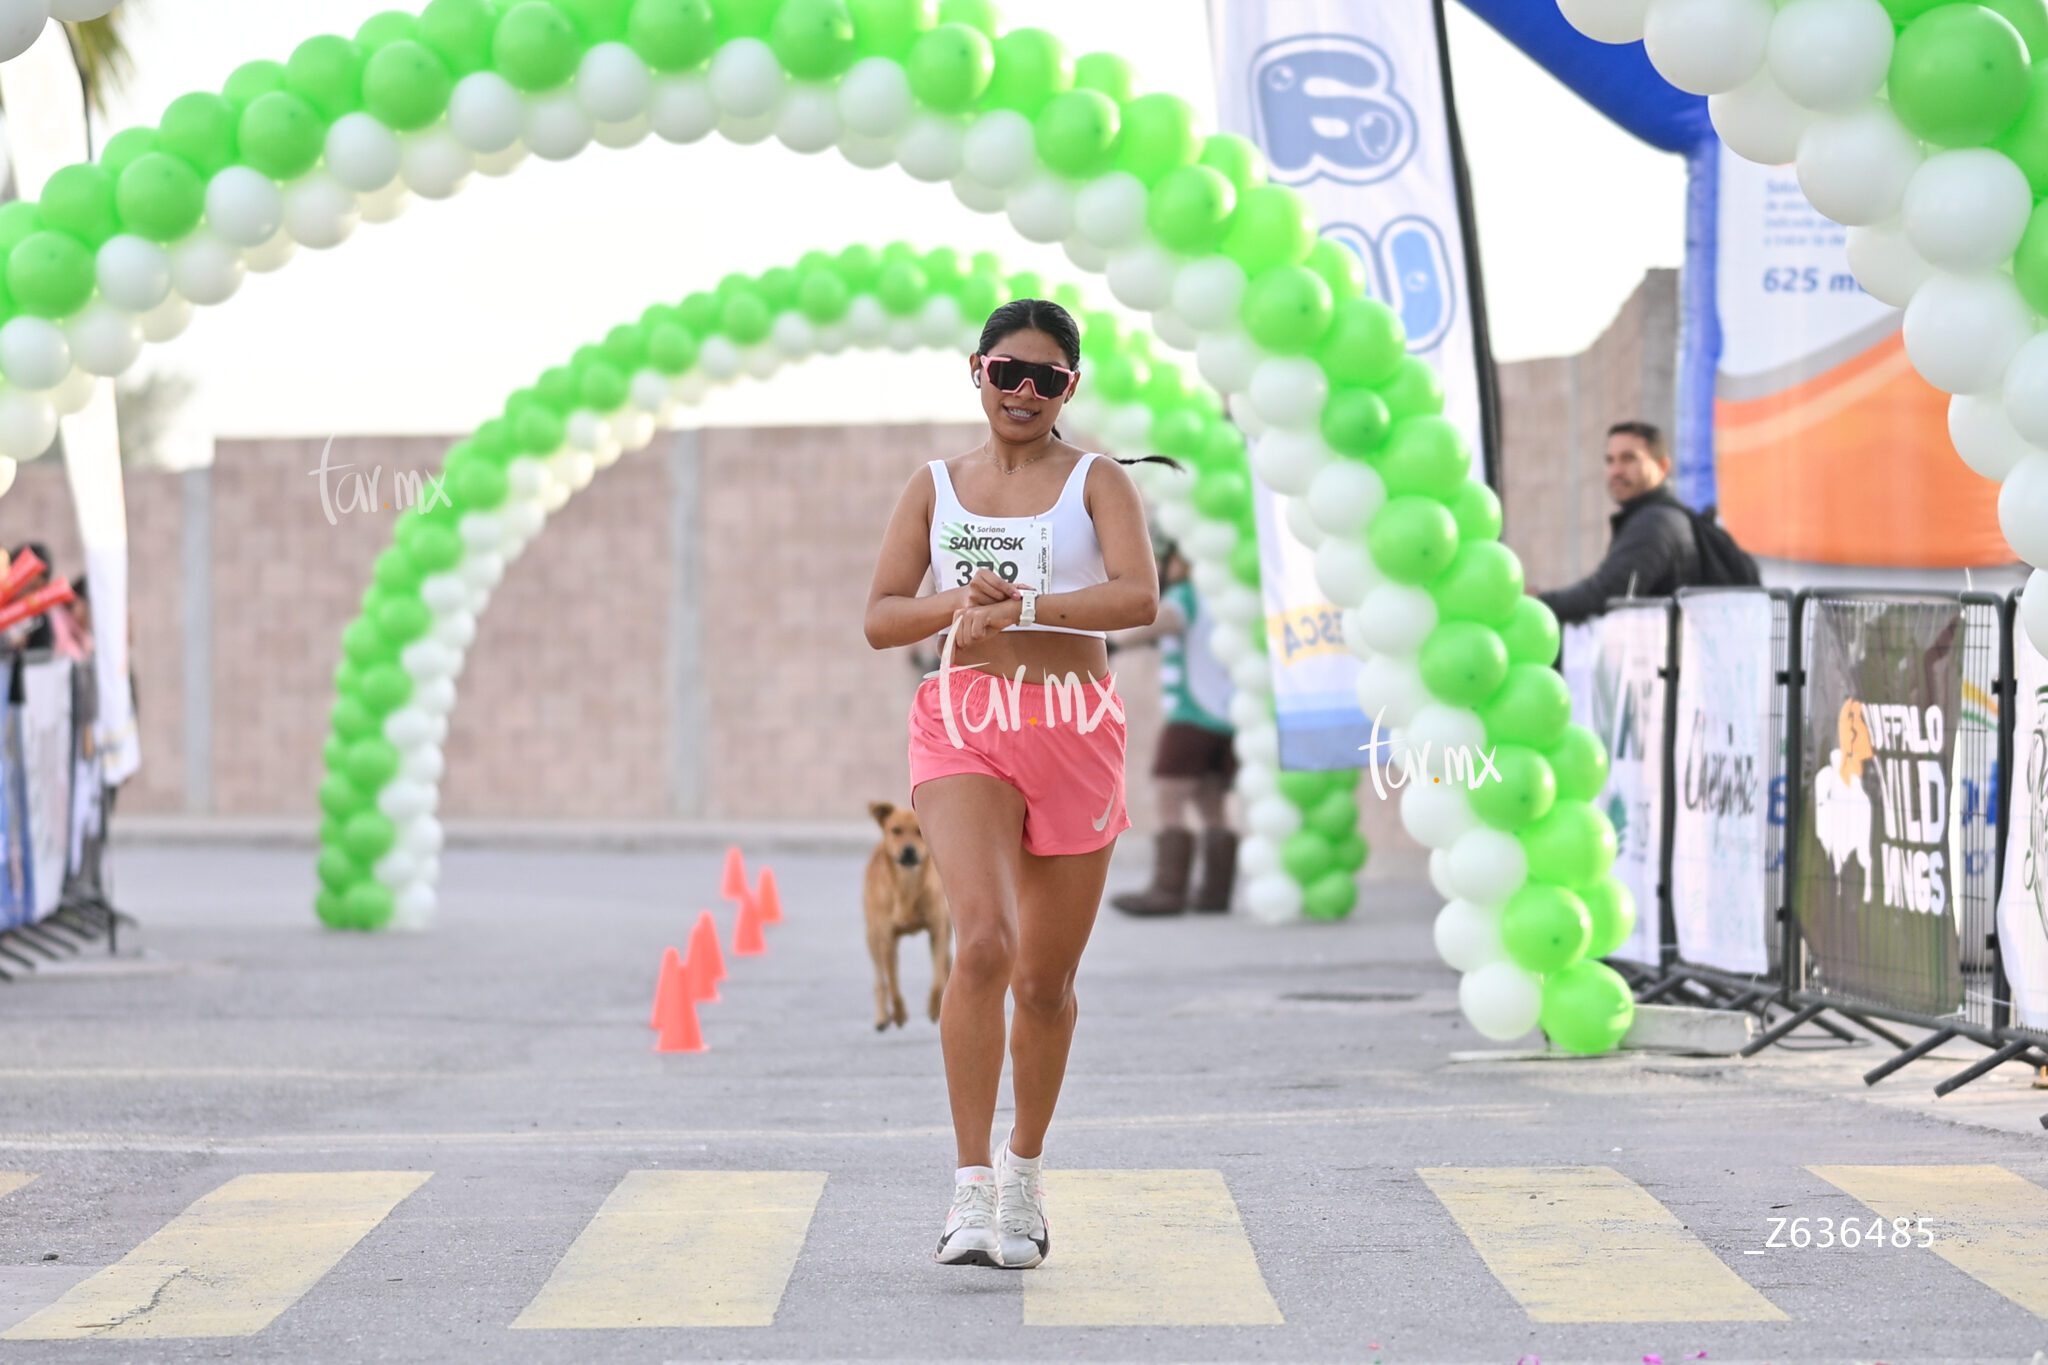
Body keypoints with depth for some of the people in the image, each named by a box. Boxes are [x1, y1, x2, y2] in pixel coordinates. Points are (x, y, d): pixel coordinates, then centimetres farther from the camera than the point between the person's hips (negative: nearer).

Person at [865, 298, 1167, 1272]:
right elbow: (880, 619, 9)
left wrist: (1014, 608, -21)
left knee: (1046, 977, 8)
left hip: (1073, 732, 0)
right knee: (983, 941, -22)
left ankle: (1022, 1179, 29)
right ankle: (971, 1192, -20)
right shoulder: (935, 488, 11)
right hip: (964, 731, 0)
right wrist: (958, 604, -10)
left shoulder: (1096, 482, 4)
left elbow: (1140, 597, -13)